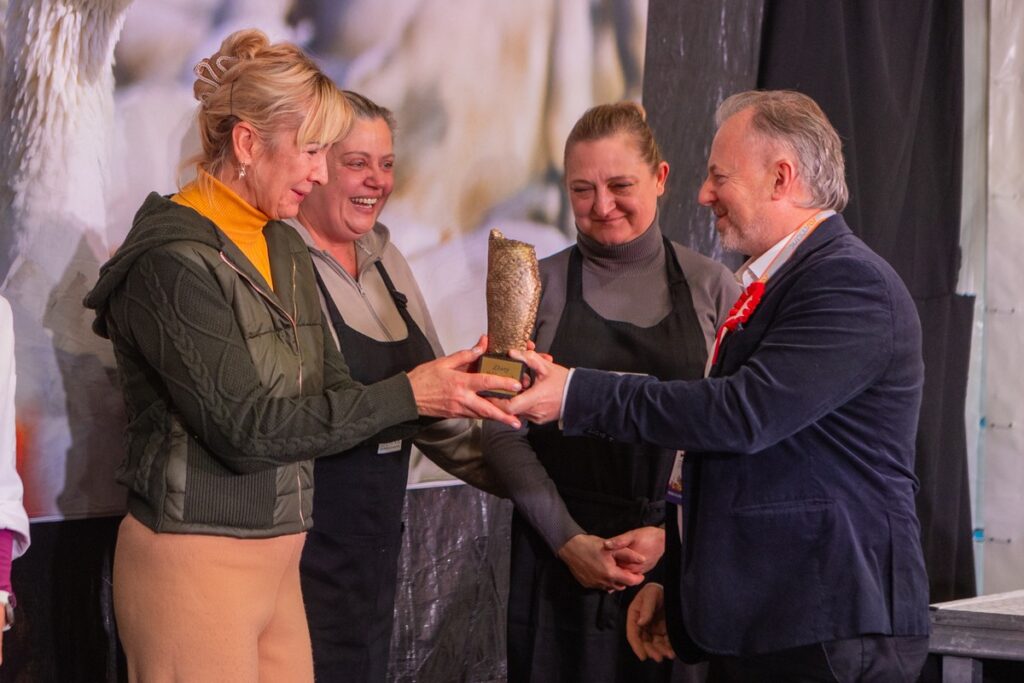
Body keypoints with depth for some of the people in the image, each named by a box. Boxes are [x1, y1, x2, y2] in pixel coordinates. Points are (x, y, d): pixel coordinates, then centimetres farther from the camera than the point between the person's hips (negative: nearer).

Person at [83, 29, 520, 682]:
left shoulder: (285, 249, 12)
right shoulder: (171, 261, -14)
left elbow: (331, 395, 8)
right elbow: (245, 429, -19)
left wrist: (449, 390, -8)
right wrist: (406, 394, -18)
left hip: (275, 556, 8)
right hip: (194, 560, -8)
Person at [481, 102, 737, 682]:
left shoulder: (710, 286, 4)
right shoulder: (537, 286, 4)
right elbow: (503, 430, 0)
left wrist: (671, 532, -10)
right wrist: (569, 539, -9)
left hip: (681, 553, 0)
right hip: (560, 554, 0)